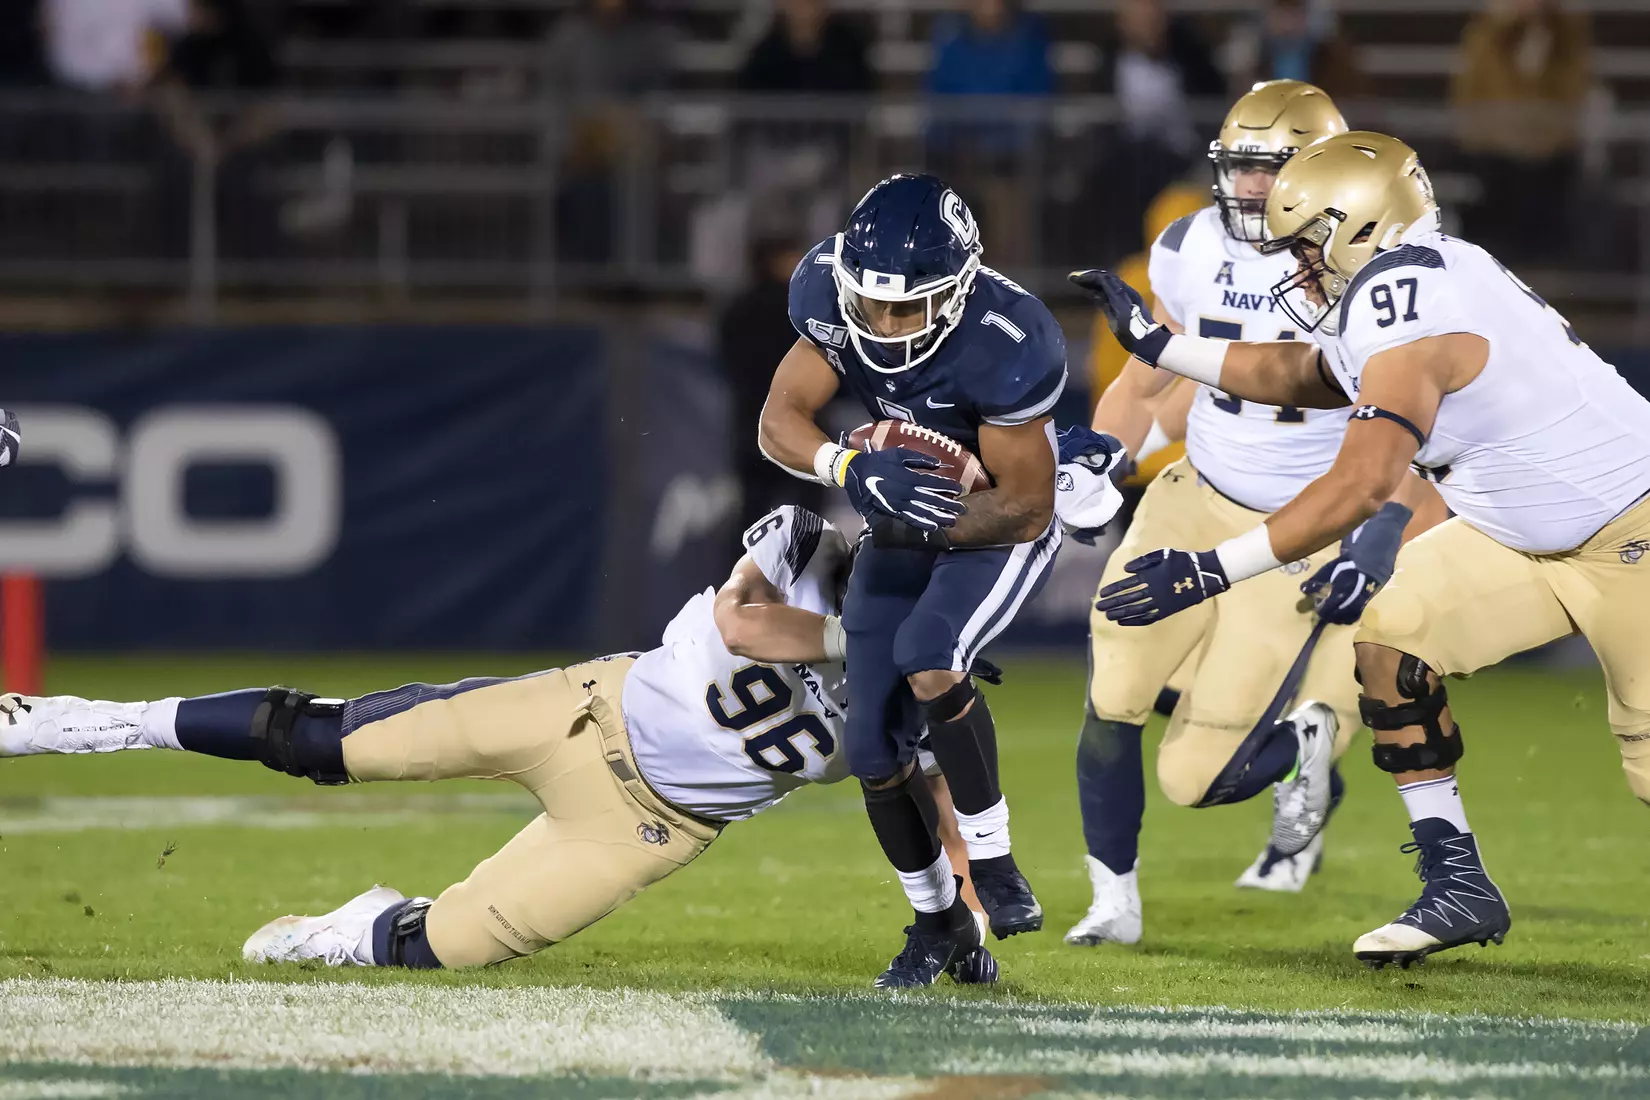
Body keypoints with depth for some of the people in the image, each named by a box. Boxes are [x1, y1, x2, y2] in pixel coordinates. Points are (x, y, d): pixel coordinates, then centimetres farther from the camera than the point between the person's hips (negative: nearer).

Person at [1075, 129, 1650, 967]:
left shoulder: (1411, 329, -27)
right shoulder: (1411, 287, 3)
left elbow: (1361, 486, -36)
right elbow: (1306, 377, 22)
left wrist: (1207, 573, -36)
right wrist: (1156, 345, 22)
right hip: (1525, 535, 10)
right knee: (1392, 637, -1)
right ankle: (1457, 887, 2)